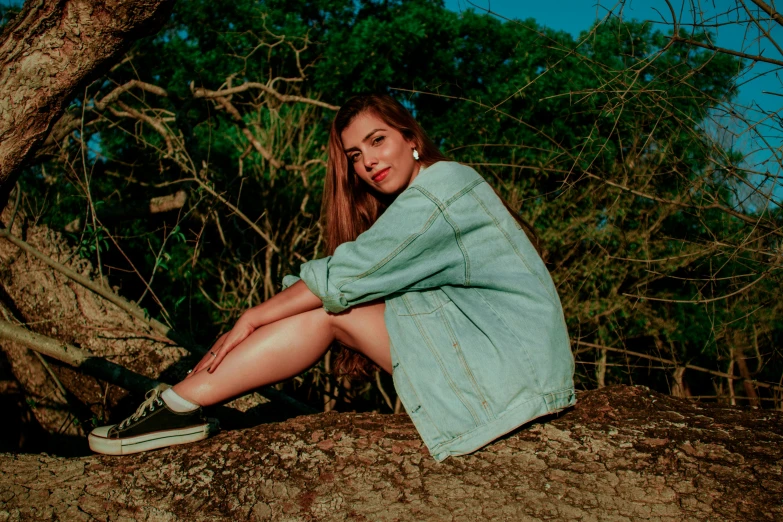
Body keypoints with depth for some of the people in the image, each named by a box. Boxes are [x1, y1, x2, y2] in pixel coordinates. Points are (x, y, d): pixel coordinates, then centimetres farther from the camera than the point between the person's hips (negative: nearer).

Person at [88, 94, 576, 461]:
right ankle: (180, 405, -4)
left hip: (516, 359, -9)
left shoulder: (441, 185, -14)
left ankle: (182, 405, -13)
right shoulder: (417, 199, 17)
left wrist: (253, 317, -11)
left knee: (332, 304, -15)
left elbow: (346, 274, -18)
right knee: (334, 307, -2)